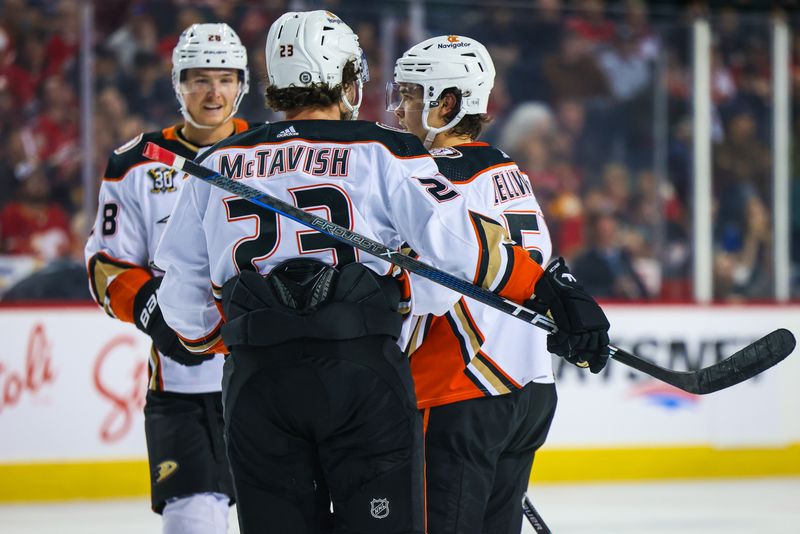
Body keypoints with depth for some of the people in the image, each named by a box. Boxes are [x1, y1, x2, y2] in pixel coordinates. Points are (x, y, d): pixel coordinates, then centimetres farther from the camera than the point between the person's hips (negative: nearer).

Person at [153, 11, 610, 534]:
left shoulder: (218, 164, 13)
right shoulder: (384, 152, 2)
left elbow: (182, 291, 16)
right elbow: (458, 243, -9)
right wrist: (546, 288, -2)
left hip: (255, 381, 3)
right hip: (363, 373, -3)